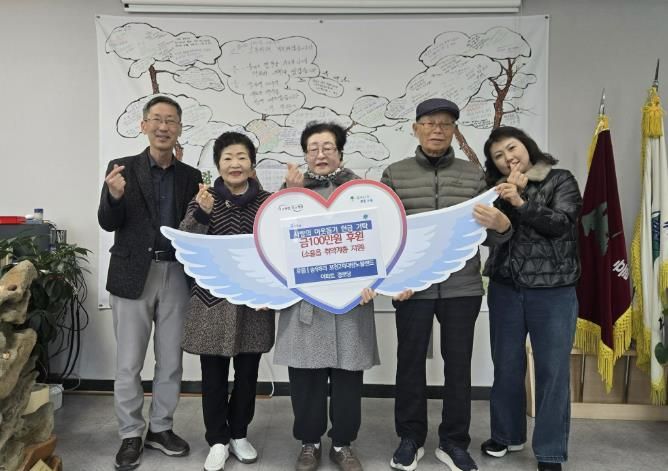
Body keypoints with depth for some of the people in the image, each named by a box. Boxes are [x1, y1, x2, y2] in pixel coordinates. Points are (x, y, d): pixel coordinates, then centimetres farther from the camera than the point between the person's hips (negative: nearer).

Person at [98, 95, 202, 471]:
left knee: (171, 360, 12)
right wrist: (115, 196, -24)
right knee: (129, 363, 7)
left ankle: (161, 428, 29)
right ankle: (131, 435, 24)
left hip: (176, 276, 2)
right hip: (133, 276, -2)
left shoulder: (191, 176, 7)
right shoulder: (122, 168, 0)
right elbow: (108, 223, -5)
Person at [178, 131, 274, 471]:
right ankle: (217, 441, 24)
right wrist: (201, 214, -21)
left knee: (247, 373, 11)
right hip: (213, 299, -1)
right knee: (213, 375, 6)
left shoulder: (267, 202, 1)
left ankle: (239, 435, 31)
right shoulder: (203, 200, 0)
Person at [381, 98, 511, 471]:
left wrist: (501, 225, -17)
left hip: (462, 286, 1)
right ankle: (411, 439, 28)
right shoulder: (395, 174, 3)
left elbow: (491, 234, 6)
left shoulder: (474, 174, 6)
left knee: (459, 364, 10)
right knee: (411, 361, 9)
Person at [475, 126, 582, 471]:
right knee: (506, 366, 12)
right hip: (505, 289, 3)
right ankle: (507, 435, 31)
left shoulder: (561, 181, 2)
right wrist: (509, 194, -12)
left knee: (552, 370, 1)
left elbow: (561, 223, -13)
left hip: (553, 291, -3)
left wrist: (520, 201, -21)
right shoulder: (497, 189, 10)